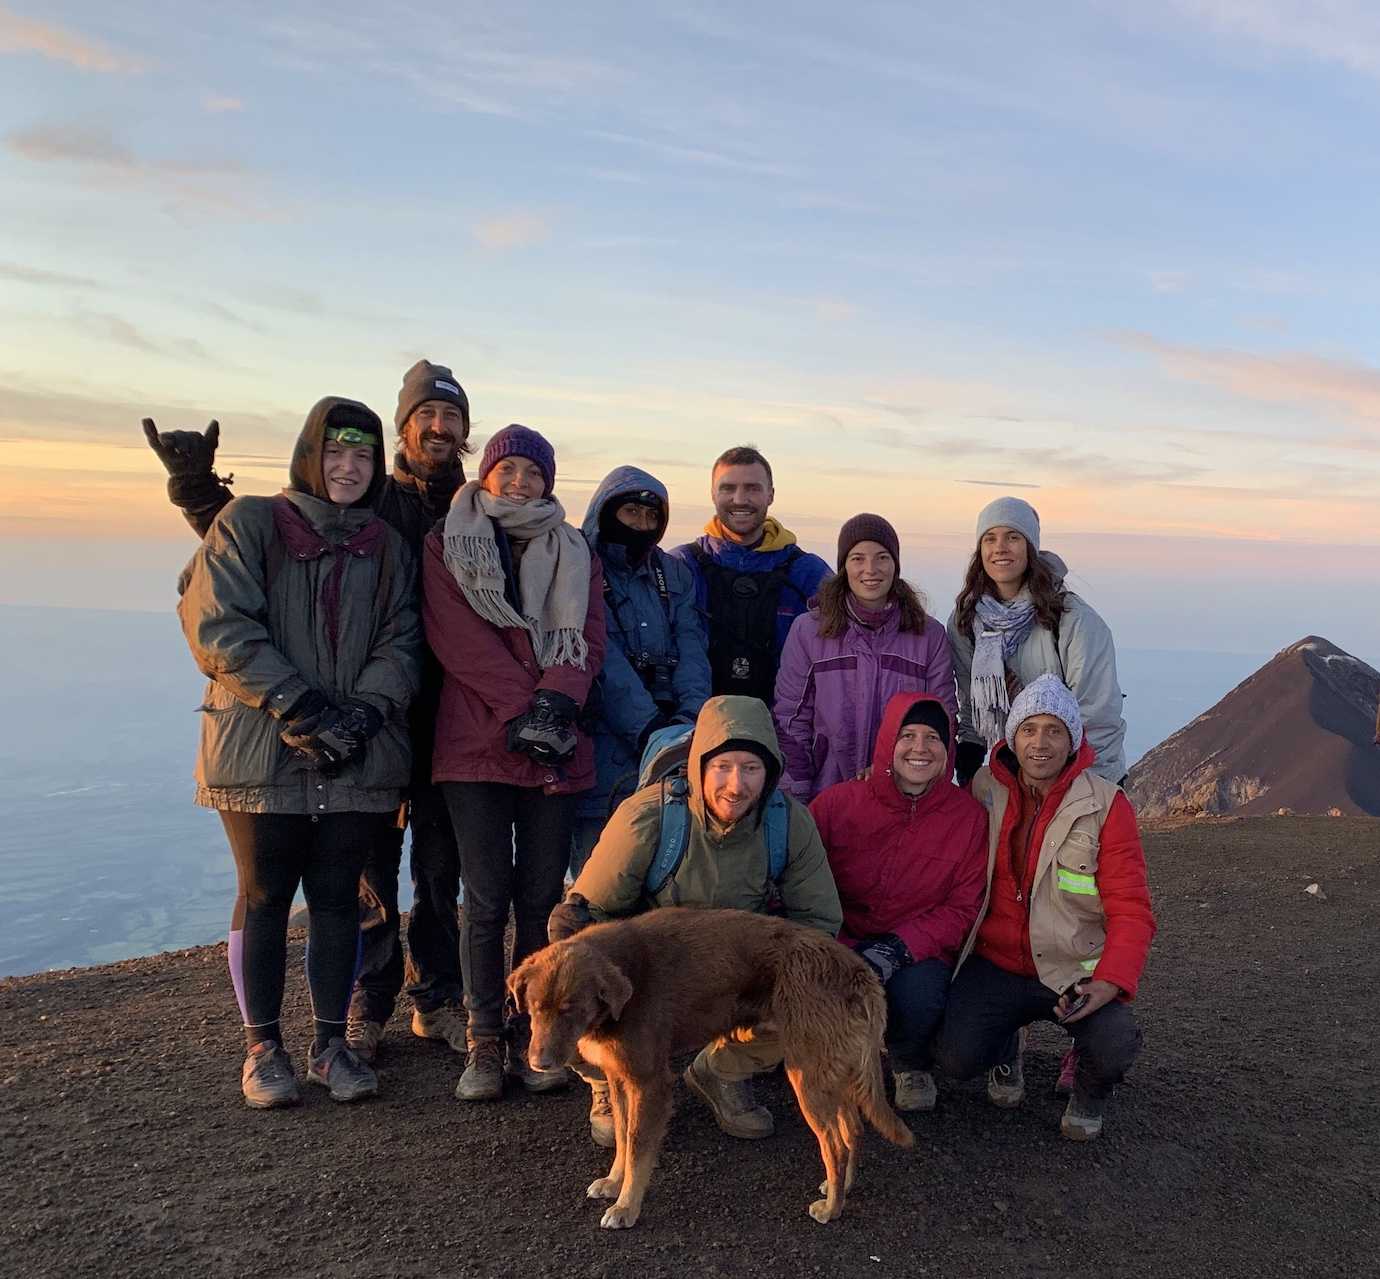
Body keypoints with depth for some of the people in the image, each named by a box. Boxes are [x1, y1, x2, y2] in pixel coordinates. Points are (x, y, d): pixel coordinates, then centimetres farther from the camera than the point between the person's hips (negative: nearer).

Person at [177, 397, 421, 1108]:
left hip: (357, 757, 3)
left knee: (337, 896, 8)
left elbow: (401, 642, 6)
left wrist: (365, 710, -12)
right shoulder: (248, 524, 1)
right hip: (262, 751, -3)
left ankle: (331, 1044, 20)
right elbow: (218, 629, -9)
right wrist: (301, 708, -16)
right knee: (265, 896, 5)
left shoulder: (386, 547, 12)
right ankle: (263, 1047, 20)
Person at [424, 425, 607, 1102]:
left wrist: (556, 701, -17)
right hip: (475, 744, -2)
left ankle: (533, 1034, 16)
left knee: (542, 896, 5)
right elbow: (459, 637, -5)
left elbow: (585, 636, 2)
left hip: (557, 751, 2)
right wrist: (521, 709, -15)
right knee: (486, 899, -1)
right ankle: (484, 1040, 11)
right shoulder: (446, 545, 9)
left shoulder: (574, 554, 16)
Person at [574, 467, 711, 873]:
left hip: (671, 730, 4)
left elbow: (691, 649, 4)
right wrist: (648, 724, -20)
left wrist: (690, 714, -14)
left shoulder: (674, 574, 18)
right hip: (604, 736, -4)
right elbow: (603, 658, -10)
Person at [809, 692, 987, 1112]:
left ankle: (911, 1063, 8)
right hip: (840, 946, 0)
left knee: (919, 996, -32)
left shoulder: (969, 816, -6)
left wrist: (895, 950, -19)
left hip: (919, 953, 0)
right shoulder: (836, 803, -7)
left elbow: (963, 908, -5)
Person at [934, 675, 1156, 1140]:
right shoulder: (981, 793, -1)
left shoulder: (1106, 805, -9)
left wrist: (1110, 983, -25)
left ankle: (1088, 1094, 10)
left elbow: (1131, 910, -11)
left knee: (1115, 1048, -29)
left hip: (1074, 972, -1)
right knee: (957, 1057, -21)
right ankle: (1006, 1047, 18)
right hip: (995, 964, 2)